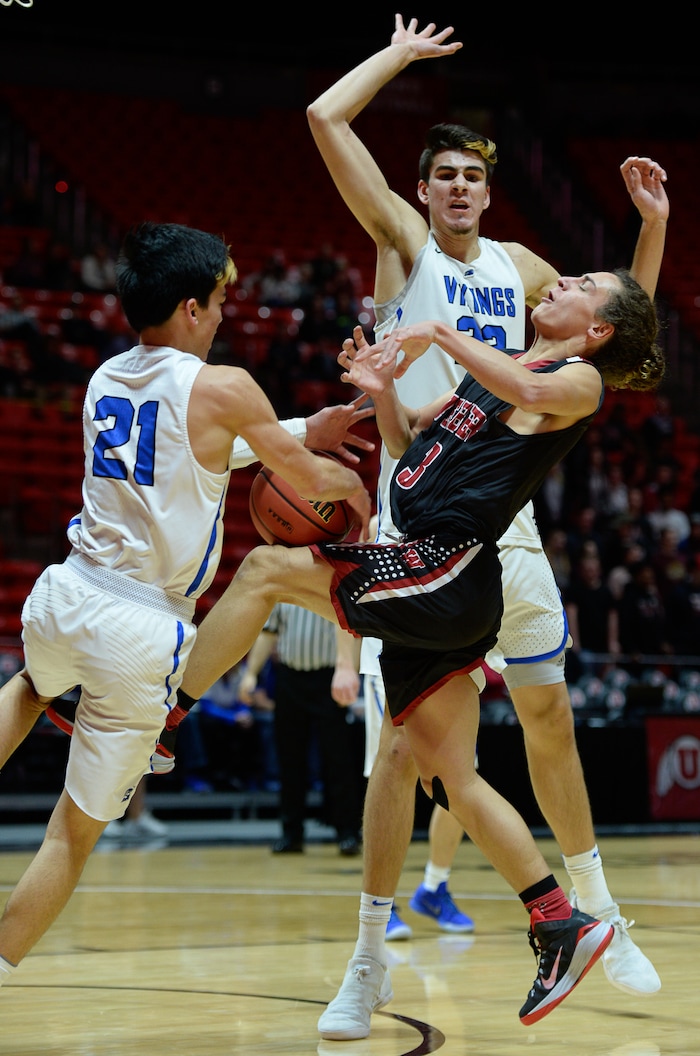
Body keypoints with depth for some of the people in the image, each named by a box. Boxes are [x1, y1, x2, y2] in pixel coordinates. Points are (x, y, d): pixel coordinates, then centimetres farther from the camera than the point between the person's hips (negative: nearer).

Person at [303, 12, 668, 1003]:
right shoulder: (404, 242, 1)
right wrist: (401, 53, 6)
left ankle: (595, 909, 28)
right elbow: (325, 117, -7)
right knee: (402, 741, -8)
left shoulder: (517, 268, 14)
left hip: (506, 519, 5)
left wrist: (652, 225, 13)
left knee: (549, 715, 13)